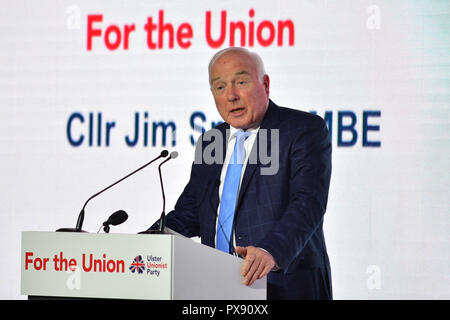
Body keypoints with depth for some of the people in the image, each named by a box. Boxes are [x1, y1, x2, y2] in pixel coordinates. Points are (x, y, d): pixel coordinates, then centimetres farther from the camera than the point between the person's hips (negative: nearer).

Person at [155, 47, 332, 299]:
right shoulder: (209, 143, 16)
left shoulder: (306, 130, -3)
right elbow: (187, 216, 16)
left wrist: (272, 252, -32)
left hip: (286, 286, -6)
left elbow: (308, 203, -16)